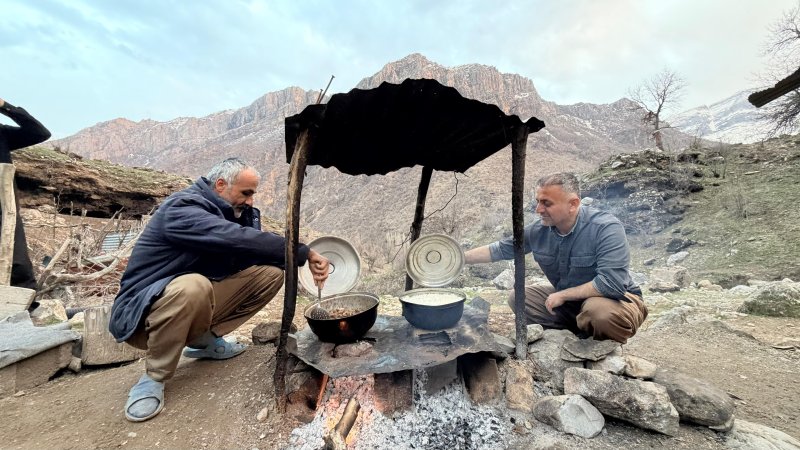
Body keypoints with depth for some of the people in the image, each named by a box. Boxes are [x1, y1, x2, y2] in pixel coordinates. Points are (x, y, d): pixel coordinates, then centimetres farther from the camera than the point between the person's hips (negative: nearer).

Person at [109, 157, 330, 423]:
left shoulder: (226, 213, 4)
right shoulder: (183, 209, -22)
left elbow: (245, 255, -1)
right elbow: (239, 240, -37)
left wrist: (302, 261, -18)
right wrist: (304, 253, -34)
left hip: (197, 304, 7)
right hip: (141, 312, -7)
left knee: (271, 273, -5)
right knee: (193, 287, -41)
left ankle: (204, 339, 3)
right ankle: (154, 378, -15)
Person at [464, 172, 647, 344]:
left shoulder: (606, 228, -27)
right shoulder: (539, 229, -11)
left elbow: (611, 283, -34)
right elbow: (501, 249, -2)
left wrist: (563, 295, -25)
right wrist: (461, 258, -7)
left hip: (614, 299, -5)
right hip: (567, 299, 5)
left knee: (600, 311, -37)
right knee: (518, 297, -5)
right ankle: (579, 334, -2)